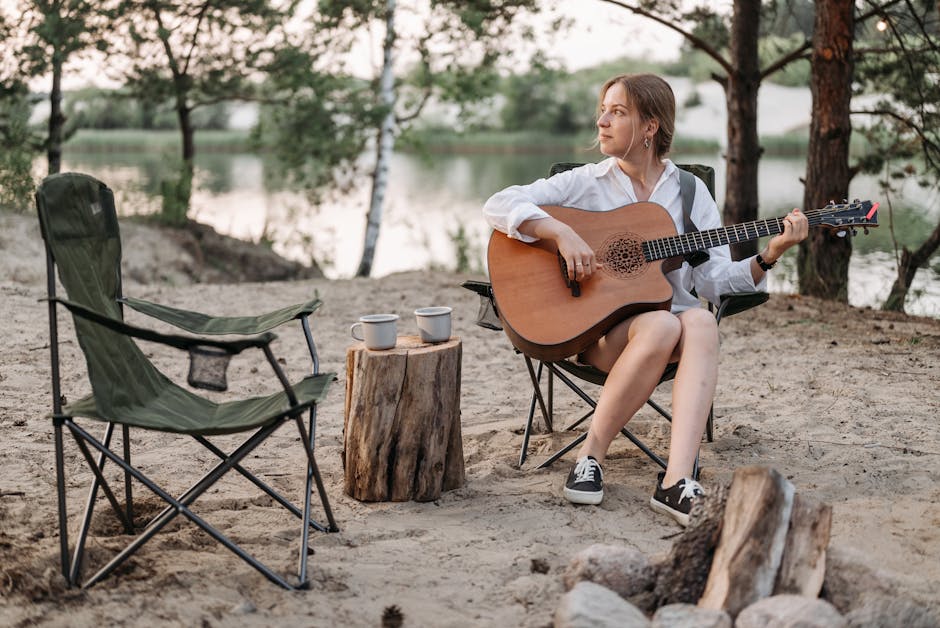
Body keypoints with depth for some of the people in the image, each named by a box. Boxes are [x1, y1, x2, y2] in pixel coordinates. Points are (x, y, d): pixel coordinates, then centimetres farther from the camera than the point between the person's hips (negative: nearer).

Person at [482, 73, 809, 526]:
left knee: (701, 322, -33)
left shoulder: (689, 191, 8)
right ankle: (591, 455, -20)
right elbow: (499, 205, -9)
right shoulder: (586, 183, 2)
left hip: (670, 315, 2)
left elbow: (712, 280, 2)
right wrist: (562, 233, -22)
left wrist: (769, 255, -13)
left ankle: (676, 480, -47)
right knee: (661, 326, -35)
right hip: (597, 328, -2)